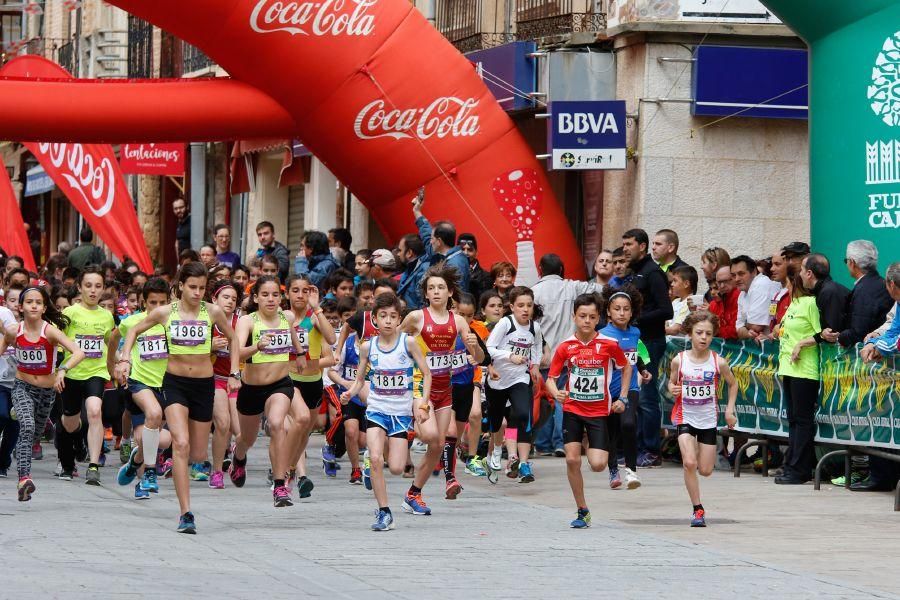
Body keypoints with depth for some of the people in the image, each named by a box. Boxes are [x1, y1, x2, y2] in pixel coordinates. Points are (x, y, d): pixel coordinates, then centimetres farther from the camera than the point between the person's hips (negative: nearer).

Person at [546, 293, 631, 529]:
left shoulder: (609, 345, -8)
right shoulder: (565, 346, -5)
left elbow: (626, 368, 9)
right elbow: (551, 378, 0)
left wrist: (622, 398, 3)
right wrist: (556, 393, -21)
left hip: (599, 411, -1)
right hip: (572, 409, 2)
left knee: (597, 465, -12)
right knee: (572, 460, -6)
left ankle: (607, 452, 27)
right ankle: (582, 511, 9)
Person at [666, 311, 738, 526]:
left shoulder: (718, 362, -9)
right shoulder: (679, 360, -9)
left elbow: (733, 383, 8)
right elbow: (672, 382, 8)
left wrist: (729, 410, 1)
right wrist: (673, 390, -15)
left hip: (708, 418, 1)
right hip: (685, 417, -1)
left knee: (705, 470, 4)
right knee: (689, 463, -19)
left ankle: (699, 454, 42)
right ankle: (698, 510, -7)